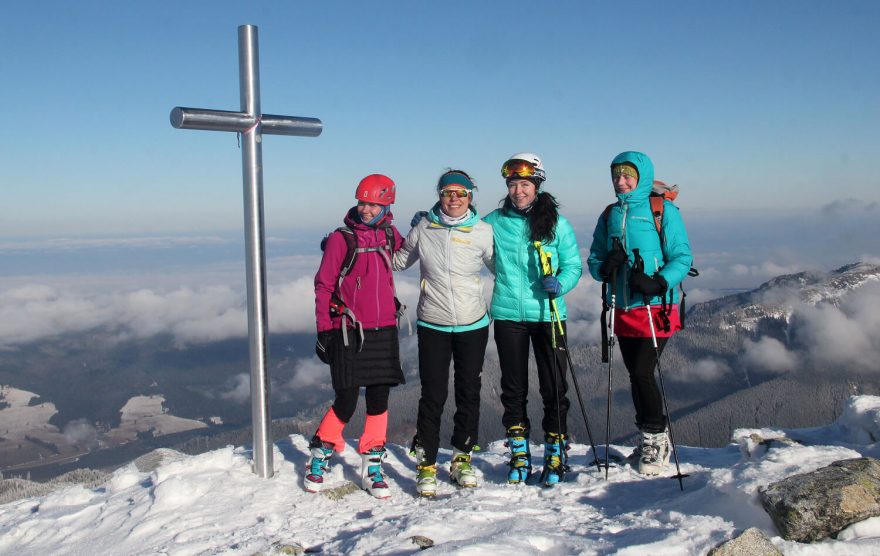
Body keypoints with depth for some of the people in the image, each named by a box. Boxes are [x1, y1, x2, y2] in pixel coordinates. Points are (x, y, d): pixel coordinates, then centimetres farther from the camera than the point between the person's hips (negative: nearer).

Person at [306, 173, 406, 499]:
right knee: (346, 403, -3)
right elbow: (324, 286, -3)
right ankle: (320, 457, 21)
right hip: (348, 332, -4)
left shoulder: (390, 235, 6)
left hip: (383, 331, 4)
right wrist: (324, 330, -6)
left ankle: (372, 468, 20)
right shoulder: (341, 238, -5)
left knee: (379, 400, 7)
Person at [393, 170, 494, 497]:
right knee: (433, 396, -1)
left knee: (469, 393, 10)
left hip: (473, 325, 1)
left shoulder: (482, 232, -2)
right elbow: (398, 261, 14)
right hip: (432, 325, -1)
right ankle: (426, 464, 13)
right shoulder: (423, 229, 0)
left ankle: (462, 458, 27)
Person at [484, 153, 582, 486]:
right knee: (513, 389, 9)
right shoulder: (494, 222, 4)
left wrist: (560, 283, -16)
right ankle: (519, 455, 23)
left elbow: (573, 265, 3)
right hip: (508, 315, 2)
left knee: (554, 387, 2)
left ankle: (556, 455, 17)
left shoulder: (557, 223, 0)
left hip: (547, 314, -1)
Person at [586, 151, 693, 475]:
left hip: (656, 308, -5)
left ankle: (657, 441, 8)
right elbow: (594, 260, 14)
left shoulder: (663, 211, -4)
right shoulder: (609, 215, 12)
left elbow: (682, 258, -7)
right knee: (635, 376, 12)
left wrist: (657, 283, -23)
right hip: (623, 310, 6)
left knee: (642, 373, -11)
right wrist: (604, 266, -9)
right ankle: (648, 440, 27)